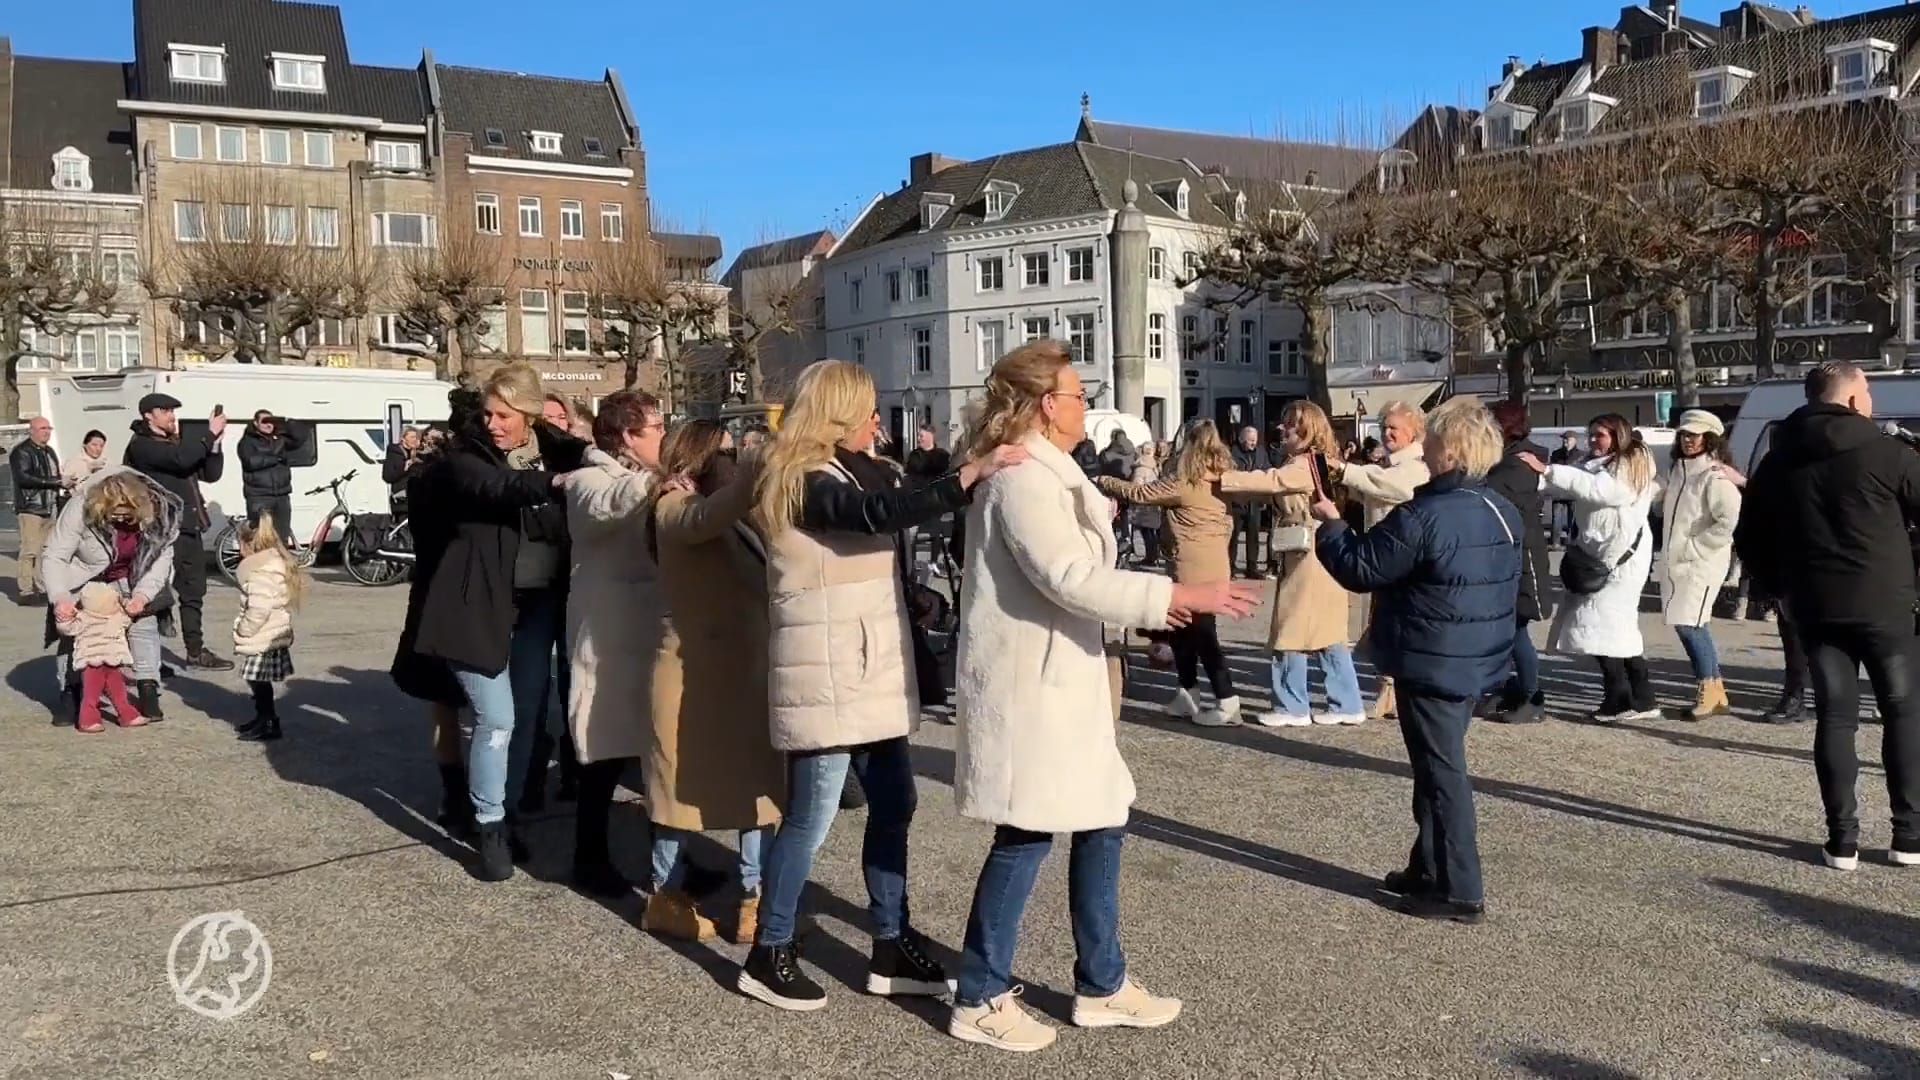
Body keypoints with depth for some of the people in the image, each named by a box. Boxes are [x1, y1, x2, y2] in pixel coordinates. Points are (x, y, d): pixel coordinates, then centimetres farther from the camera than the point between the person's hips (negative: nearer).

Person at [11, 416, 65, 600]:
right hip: (30, 508, -7)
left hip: (49, 508, 7)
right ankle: (25, 588, -8)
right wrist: (56, 482, -19)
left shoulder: (49, 452, 20)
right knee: (30, 550, -11)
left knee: (46, 549, 5)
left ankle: (40, 585, 10)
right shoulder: (21, 452, -5)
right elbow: (23, 478, -18)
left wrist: (64, 483, 5)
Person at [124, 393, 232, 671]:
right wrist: (210, 433, -16)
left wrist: (215, 441, -1)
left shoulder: (177, 443, 20)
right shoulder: (141, 445, -7)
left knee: (193, 593, 13)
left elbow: (211, 474, 14)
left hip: (189, 529, 9)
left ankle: (196, 651, 22)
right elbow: (181, 459, -24)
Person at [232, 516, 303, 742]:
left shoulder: (261, 573, -21)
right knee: (259, 682, 19)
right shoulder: (276, 564, 13)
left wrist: (242, 630, -14)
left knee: (259, 682, -2)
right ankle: (263, 720, 29)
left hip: (263, 640, -10)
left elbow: (258, 610, -26)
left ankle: (269, 725, 4)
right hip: (272, 637, 10)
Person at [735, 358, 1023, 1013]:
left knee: (892, 804, 11)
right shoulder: (806, 481, -15)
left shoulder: (854, 471, 17)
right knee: (812, 816, -2)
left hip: (869, 670, 10)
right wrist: (971, 476, -35)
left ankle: (891, 946, 21)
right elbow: (880, 514, -32)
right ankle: (769, 955, 12)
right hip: (826, 675, -10)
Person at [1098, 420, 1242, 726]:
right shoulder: (1223, 481, 8)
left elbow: (1138, 494, -6)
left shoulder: (1183, 484, -13)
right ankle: (1185, 696, 23)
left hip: (1194, 570, -8)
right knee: (1184, 630, 17)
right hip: (1217, 568, 8)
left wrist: (1104, 482, 8)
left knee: (1202, 635, -4)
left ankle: (1227, 703, -5)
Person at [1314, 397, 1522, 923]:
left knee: (1441, 772, 0)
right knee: (1440, 764, 19)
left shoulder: (1423, 517, -21)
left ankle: (1460, 890, 7)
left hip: (1431, 663, -9)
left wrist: (1331, 523, 1)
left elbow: (1359, 569, -14)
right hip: (1478, 660, 9)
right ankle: (1429, 869, 29)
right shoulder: (1502, 511, 7)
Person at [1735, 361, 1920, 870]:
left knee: (1834, 716, 7)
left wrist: (1780, 586, 18)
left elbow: (1749, 537, 10)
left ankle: (1842, 839, 4)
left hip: (1814, 607, 3)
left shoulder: (1778, 462, 6)